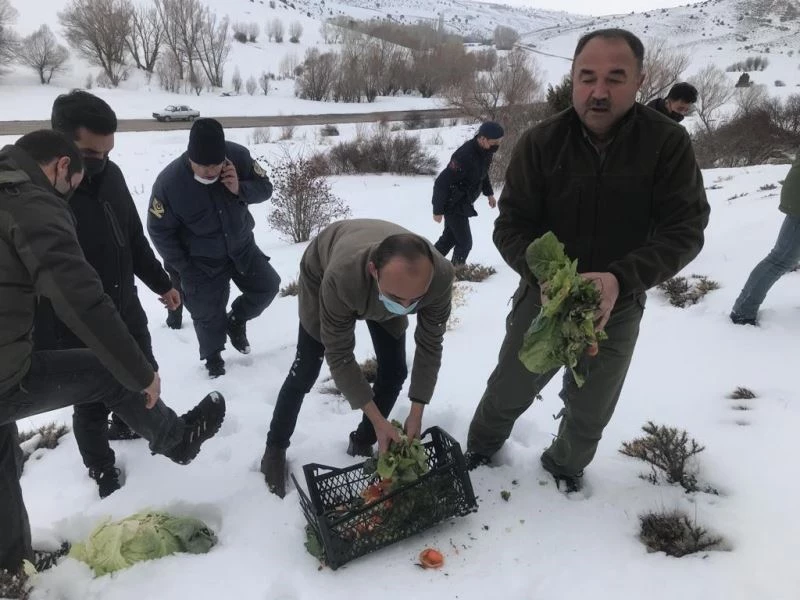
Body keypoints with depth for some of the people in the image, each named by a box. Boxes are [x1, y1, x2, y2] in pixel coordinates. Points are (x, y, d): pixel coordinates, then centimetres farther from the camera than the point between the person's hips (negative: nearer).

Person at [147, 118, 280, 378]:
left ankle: (236, 321, 33)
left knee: (267, 286, 7)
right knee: (208, 312, 5)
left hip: (241, 245, 3)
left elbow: (265, 187, -9)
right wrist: (183, 267, -14)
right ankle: (213, 356, 32)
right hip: (202, 260, -3)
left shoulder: (238, 156, -22)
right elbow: (159, 230, -16)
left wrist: (240, 189, -31)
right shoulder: (168, 182, -28)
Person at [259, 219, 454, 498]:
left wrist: (416, 413, -23)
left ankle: (361, 443, 21)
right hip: (322, 270, -3)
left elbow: (430, 346, -23)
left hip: (378, 290, 3)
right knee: (306, 371, -2)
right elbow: (339, 357, -34)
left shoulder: (440, 275, -39)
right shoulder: (340, 277, -48)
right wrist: (377, 419, -34)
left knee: (394, 370, -3)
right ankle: (275, 449, 22)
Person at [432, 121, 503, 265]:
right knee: (465, 242, -5)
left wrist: (489, 193, 15)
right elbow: (441, 183, -29)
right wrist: (438, 211, -24)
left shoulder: (486, 151, -5)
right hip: (454, 205, -9)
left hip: (463, 204, 9)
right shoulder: (464, 156, -32)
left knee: (449, 237, 21)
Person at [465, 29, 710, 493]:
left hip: (618, 309, 1)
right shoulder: (541, 142, -14)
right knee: (507, 393, 17)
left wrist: (621, 279, -33)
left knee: (591, 413, 19)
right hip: (543, 297, 0)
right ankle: (480, 449, 48)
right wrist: (543, 277, -32)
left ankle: (566, 466, 51)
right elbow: (511, 226, -13)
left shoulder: (668, 143, -15)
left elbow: (685, 231, -16)